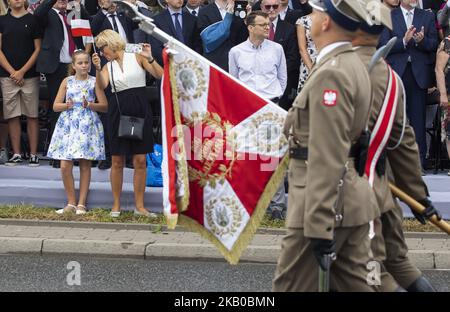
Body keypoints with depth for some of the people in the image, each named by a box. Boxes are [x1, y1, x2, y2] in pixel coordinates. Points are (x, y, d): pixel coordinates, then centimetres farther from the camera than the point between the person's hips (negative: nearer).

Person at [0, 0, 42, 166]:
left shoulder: (33, 20, 4)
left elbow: (38, 49, 2)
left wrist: (22, 71, -6)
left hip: (30, 76, -1)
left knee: (32, 115, -1)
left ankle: (33, 154, 3)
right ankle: (16, 154, 7)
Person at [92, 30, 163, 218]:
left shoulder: (137, 58, 2)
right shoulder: (108, 67, 10)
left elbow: (160, 75, -7)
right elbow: (102, 85, -10)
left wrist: (149, 58, -20)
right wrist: (97, 68, -25)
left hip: (139, 110, -2)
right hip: (118, 110, 2)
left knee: (140, 160, 0)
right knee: (117, 161, 4)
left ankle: (139, 206, 7)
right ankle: (116, 205, 13)